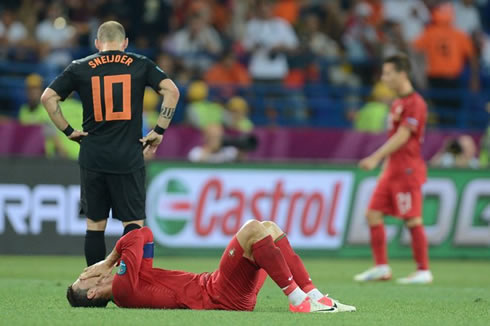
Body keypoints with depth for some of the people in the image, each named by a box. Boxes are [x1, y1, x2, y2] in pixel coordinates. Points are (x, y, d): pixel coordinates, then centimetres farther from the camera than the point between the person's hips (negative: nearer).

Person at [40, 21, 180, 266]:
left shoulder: (80, 68, 5)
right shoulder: (140, 65, 4)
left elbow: (48, 97, 1)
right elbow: (171, 91, -5)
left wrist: (68, 130, 7)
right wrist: (159, 131, 0)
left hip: (93, 158, 1)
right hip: (129, 159, -1)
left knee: (95, 224, 9)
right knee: (134, 223, 3)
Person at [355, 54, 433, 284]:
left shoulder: (415, 103, -12)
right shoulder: (397, 103, 17)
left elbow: (402, 137, -20)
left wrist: (376, 158, -24)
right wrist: (385, 164, 23)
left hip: (407, 171, -9)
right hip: (392, 170, 9)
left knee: (412, 220, -7)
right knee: (373, 214, 4)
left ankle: (423, 271, -1)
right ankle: (381, 267, 7)